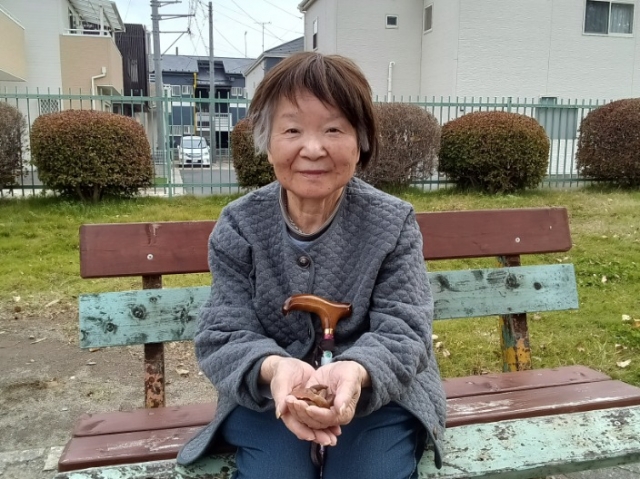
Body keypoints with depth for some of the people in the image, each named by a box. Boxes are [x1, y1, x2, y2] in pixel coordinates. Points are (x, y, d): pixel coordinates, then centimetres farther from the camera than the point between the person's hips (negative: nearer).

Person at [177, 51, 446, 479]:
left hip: (379, 391, 0)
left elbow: (403, 331, -13)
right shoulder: (238, 226, -7)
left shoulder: (393, 223, -8)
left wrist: (355, 372, -38)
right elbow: (221, 336, -10)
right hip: (265, 396, 1)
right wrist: (272, 369, -35)